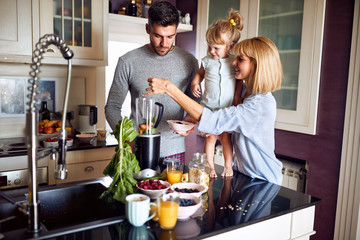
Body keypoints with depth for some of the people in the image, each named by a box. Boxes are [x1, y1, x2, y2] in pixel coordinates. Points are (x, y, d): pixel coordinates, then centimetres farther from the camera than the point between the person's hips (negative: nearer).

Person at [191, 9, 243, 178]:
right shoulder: (207, 61, -1)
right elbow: (200, 73, 17)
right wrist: (195, 83, -3)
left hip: (228, 108, -1)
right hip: (209, 107, 1)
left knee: (225, 137, 5)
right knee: (210, 137, 3)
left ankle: (228, 167, 18)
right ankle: (210, 167, 17)